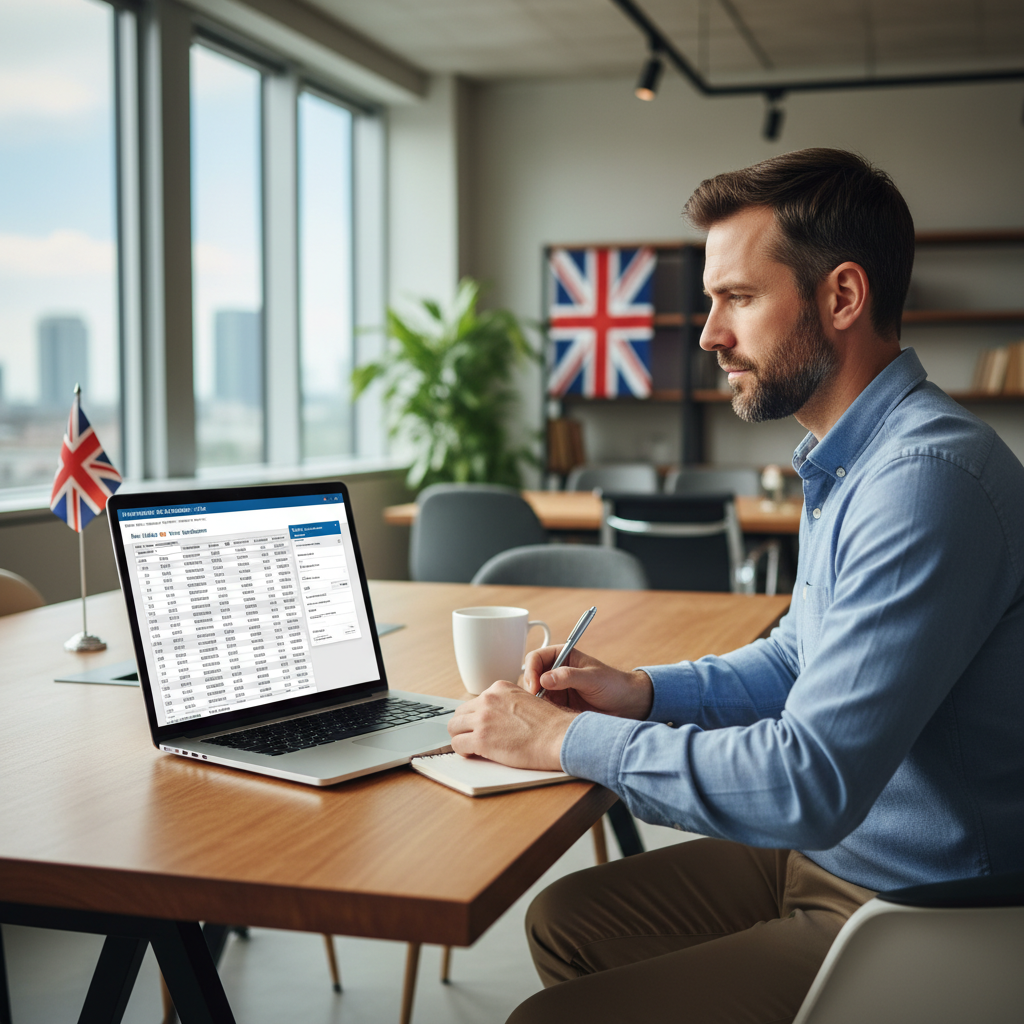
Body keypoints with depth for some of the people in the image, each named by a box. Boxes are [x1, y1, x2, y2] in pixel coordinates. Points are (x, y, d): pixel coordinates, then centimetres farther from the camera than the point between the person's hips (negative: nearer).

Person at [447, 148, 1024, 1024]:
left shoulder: (928, 478, -27)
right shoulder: (849, 461, 8)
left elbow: (811, 781, -31)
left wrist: (568, 738, -20)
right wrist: (641, 692, 3)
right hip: (825, 851, 10)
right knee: (564, 920, 14)